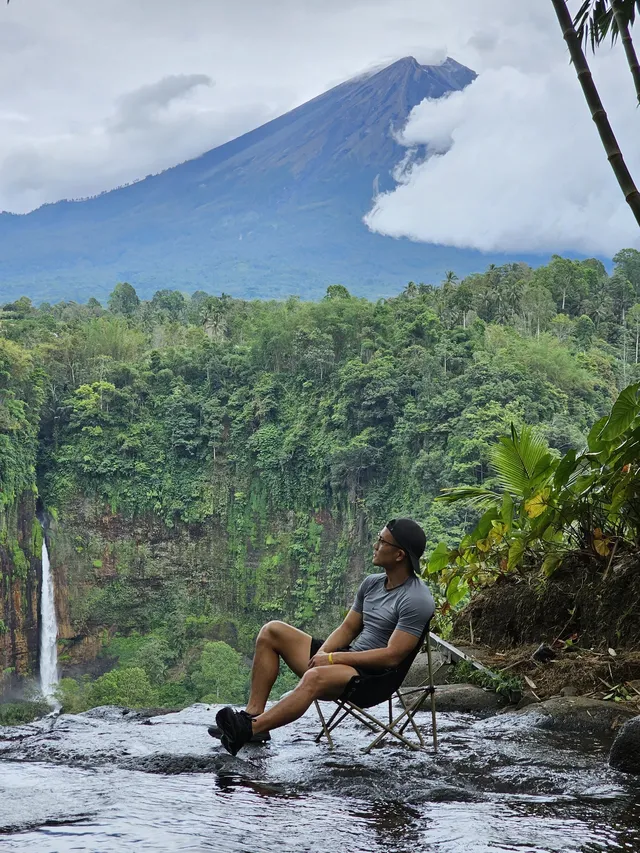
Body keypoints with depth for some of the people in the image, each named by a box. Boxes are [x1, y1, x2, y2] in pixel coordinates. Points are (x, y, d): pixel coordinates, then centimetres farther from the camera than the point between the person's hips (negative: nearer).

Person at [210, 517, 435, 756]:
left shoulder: (417, 600, -15)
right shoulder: (372, 583, 13)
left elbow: (392, 656, -21)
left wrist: (333, 658, -19)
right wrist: (321, 654, -5)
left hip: (374, 677, -9)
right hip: (349, 660, 9)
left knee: (315, 677, -40)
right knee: (272, 632, 1)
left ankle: (249, 729, -46)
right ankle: (253, 715, -12)